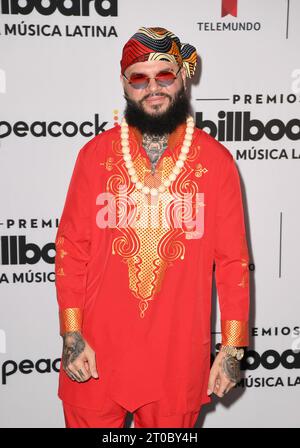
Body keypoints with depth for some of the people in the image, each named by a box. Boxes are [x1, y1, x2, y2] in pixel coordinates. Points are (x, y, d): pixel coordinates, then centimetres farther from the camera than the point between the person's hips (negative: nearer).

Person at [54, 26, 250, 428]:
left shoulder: (216, 161, -4)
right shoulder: (95, 154, -1)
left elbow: (233, 259, -2)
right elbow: (71, 247, 0)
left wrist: (233, 348, -3)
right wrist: (71, 334, -5)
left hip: (180, 356, 0)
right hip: (98, 351, 1)